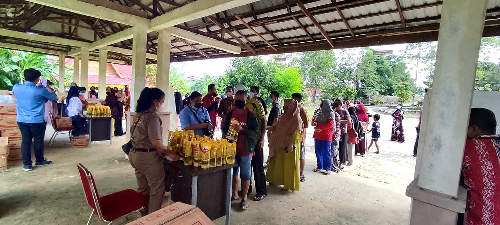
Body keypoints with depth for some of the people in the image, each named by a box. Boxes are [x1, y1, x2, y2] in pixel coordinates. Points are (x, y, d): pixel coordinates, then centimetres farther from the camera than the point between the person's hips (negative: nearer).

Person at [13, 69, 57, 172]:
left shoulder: (16, 88, -1)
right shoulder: (40, 90, -14)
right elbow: (55, 98, 1)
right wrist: (48, 88, 13)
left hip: (21, 120, 4)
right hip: (37, 121, -4)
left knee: (25, 141, 9)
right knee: (38, 141, 10)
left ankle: (27, 164, 13)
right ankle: (39, 160, 25)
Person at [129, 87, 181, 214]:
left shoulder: (138, 115, 7)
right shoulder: (152, 117, -20)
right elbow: (156, 143, -25)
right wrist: (171, 154, -13)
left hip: (135, 155, 9)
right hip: (148, 157, -9)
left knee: (143, 189, 21)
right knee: (157, 190, 6)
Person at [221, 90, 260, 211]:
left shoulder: (250, 115, -8)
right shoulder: (230, 113, 4)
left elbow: (256, 132, -13)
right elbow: (224, 129, 11)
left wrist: (242, 130, -24)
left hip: (246, 150, -4)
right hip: (232, 148, 4)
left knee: (245, 175, 5)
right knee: (233, 173, 17)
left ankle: (244, 198, 20)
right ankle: (235, 194, 34)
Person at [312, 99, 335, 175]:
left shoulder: (330, 113, -6)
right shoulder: (318, 112, 11)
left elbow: (330, 124, -18)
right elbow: (313, 121, 13)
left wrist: (319, 126, -18)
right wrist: (314, 123, -11)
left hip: (326, 136, -6)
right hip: (317, 135, 6)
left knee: (326, 152, -1)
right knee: (318, 151, 12)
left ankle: (328, 169, 10)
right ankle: (319, 166, 26)